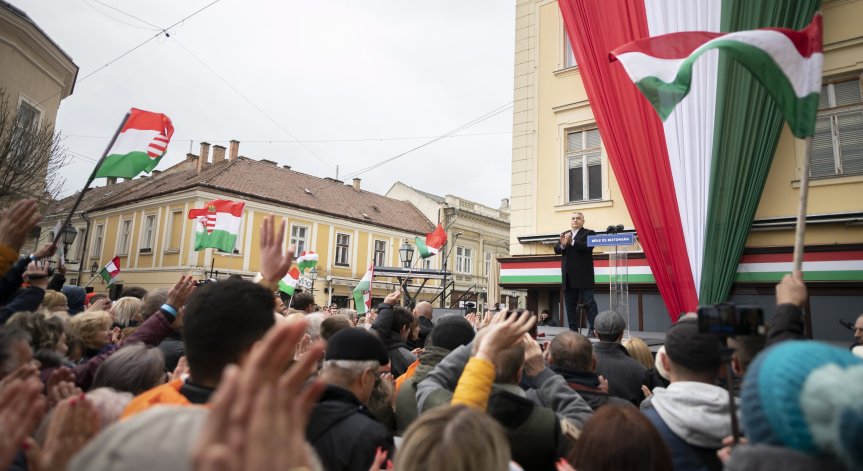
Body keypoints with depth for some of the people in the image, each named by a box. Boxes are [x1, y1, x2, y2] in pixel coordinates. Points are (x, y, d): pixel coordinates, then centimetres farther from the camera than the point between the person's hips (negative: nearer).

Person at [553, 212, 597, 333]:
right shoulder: (564, 234, 17)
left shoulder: (589, 233, 1)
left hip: (583, 276, -5)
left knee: (589, 302, -5)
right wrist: (563, 244, -15)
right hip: (568, 277, 6)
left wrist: (572, 242, -25)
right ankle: (573, 329, 15)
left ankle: (593, 329, -2)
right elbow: (556, 250, 6)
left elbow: (588, 246, -17)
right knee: (570, 304, 8)